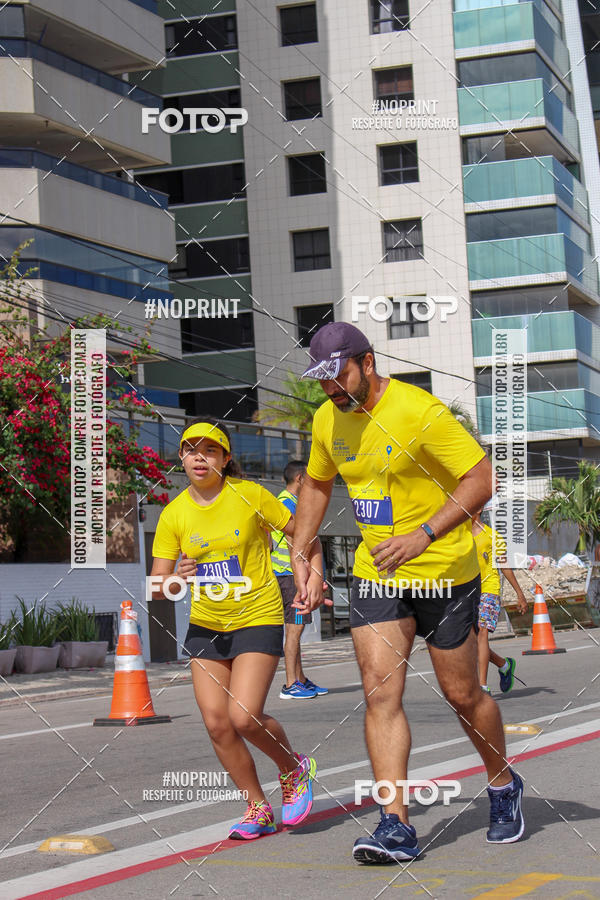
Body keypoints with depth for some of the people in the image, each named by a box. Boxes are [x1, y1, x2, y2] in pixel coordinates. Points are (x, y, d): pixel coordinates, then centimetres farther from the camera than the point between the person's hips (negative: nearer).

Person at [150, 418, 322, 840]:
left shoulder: (250, 495, -9)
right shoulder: (174, 514, -1)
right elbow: (157, 586, 0)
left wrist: (315, 575, -12)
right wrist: (176, 580, -22)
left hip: (258, 619, -4)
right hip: (206, 626, 4)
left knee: (245, 718, -17)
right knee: (216, 722, -2)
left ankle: (295, 769, 14)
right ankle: (258, 809, 16)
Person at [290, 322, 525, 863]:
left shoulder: (420, 411, -19)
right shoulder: (327, 420, 2)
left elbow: (482, 479, -19)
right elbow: (316, 485, 20)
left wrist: (423, 535, -28)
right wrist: (300, 555, 12)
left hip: (444, 571, -5)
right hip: (375, 573, 5)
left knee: (461, 694, 6)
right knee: (380, 694, -9)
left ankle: (504, 786, 33)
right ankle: (396, 826, -9)